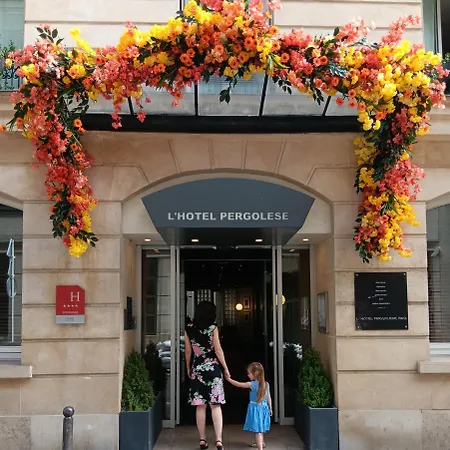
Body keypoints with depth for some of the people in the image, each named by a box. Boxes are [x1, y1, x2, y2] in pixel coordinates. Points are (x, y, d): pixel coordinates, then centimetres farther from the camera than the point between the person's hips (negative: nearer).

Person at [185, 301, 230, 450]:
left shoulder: (189, 328, 2)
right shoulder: (212, 328, -7)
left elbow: (188, 351, 7)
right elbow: (218, 350, -8)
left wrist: (188, 368, 19)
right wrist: (226, 368, 0)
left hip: (197, 369, 2)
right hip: (212, 368, -2)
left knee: (200, 406, 7)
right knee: (215, 405, 0)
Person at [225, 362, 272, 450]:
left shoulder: (252, 384, -16)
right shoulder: (266, 384, 0)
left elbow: (238, 384, -12)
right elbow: (269, 398, 5)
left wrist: (229, 379, -3)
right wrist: (270, 409, 16)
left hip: (255, 408, -6)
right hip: (264, 408, 6)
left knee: (257, 430, -5)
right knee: (260, 428, 26)